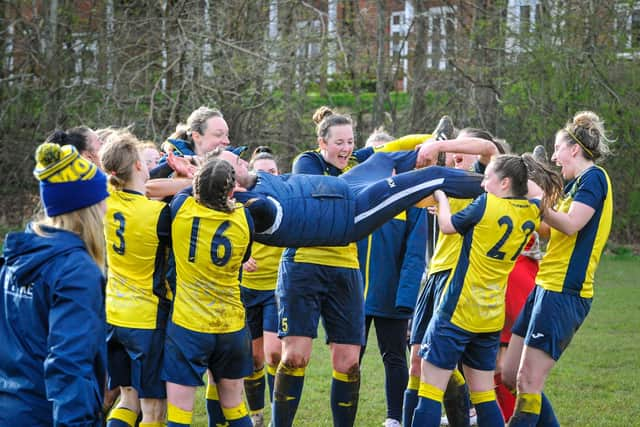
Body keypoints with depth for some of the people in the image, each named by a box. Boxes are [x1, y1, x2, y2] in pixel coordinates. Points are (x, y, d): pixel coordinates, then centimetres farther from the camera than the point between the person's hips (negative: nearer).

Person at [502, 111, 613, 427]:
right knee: (511, 375, 10)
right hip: (545, 287, 10)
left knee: (528, 381, -11)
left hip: (565, 292, -10)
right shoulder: (577, 184, 20)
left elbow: (571, 224, -19)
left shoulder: (594, 177, -8)